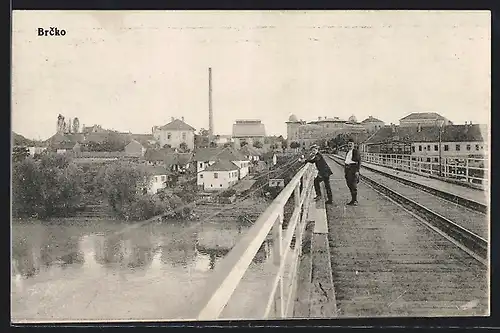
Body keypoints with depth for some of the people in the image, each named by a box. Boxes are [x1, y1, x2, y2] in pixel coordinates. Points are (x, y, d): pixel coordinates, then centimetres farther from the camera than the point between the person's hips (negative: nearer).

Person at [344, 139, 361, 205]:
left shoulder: (356, 151, -6)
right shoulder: (348, 152, 16)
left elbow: (359, 161, -10)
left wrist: (357, 171, -15)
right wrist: (345, 169, 16)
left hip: (353, 168, -8)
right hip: (347, 169, 8)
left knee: (353, 185, -7)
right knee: (349, 185, 10)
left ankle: (355, 201, 0)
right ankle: (352, 200, 19)